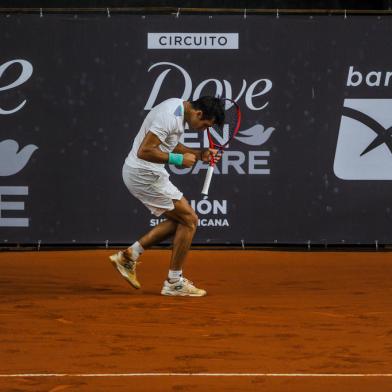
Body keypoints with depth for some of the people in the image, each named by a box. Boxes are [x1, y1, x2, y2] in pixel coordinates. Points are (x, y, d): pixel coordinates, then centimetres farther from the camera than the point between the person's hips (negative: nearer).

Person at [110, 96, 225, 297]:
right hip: (145, 175, -10)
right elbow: (144, 151, -28)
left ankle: (128, 256, 17)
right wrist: (178, 159, -22)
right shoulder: (170, 118, -24)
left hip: (143, 173, 10)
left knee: (179, 221, 16)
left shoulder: (179, 107, 8)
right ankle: (174, 282, 4)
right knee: (189, 220, -4)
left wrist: (200, 154, 10)